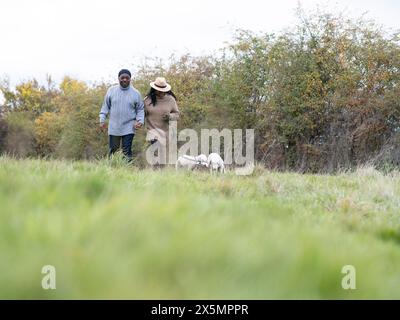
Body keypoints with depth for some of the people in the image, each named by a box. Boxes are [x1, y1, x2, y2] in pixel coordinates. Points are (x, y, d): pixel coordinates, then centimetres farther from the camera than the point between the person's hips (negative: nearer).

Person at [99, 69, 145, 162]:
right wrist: (102, 119, 3)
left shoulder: (135, 93, 1)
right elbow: (105, 106, 10)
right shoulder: (111, 90, 4)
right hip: (113, 127, 2)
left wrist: (140, 120, -8)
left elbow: (140, 109, 7)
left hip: (128, 128, -1)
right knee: (112, 149, 8)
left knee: (127, 151, -4)